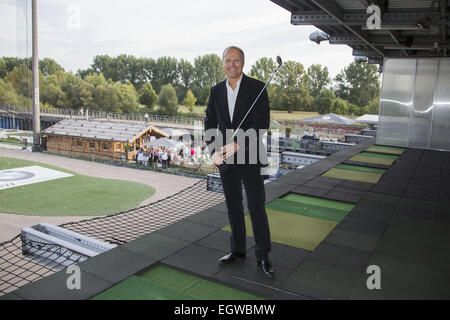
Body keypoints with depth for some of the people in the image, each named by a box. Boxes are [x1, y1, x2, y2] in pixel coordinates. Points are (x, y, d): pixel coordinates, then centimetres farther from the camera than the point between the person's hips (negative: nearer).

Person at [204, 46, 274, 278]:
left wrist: (238, 144, -23)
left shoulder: (257, 88, -7)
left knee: (256, 206, -1)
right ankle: (237, 249, 30)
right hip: (225, 158, 4)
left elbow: (262, 123, -14)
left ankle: (262, 256, 14)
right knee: (233, 205, 14)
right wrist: (214, 151, -8)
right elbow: (210, 124, 7)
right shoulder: (216, 91, 7)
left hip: (248, 157, -4)